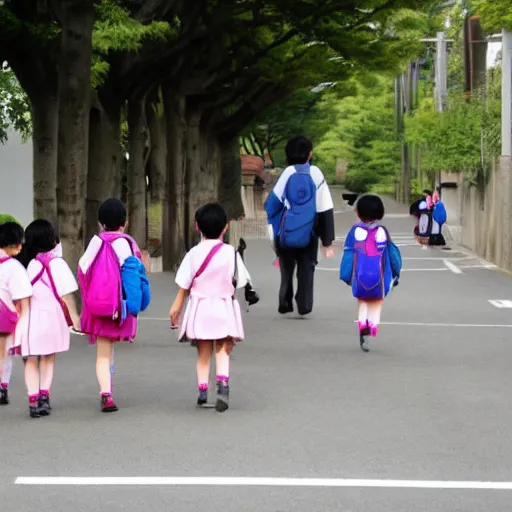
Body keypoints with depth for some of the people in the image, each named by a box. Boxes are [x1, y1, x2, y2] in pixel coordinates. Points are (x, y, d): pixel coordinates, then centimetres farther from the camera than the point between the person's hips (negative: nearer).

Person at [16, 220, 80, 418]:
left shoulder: (26, 263, 2)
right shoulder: (56, 263, -8)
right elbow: (66, 294, -8)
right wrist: (74, 317, -1)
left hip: (30, 318, 2)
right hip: (52, 317, -2)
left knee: (31, 361, 9)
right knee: (48, 360, 15)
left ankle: (33, 400, 0)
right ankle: (44, 395, 5)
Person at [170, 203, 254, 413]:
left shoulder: (194, 254, -5)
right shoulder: (230, 253, -6)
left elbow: (184, 287, -1)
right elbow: (238, 283, 0)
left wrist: (176, 309, 9)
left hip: (199, 307, 1)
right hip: (224, 308, -1)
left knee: (203, 354, 12)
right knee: (223, 352, 4)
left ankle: (202, 390, 6)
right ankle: (223, 383, -18)